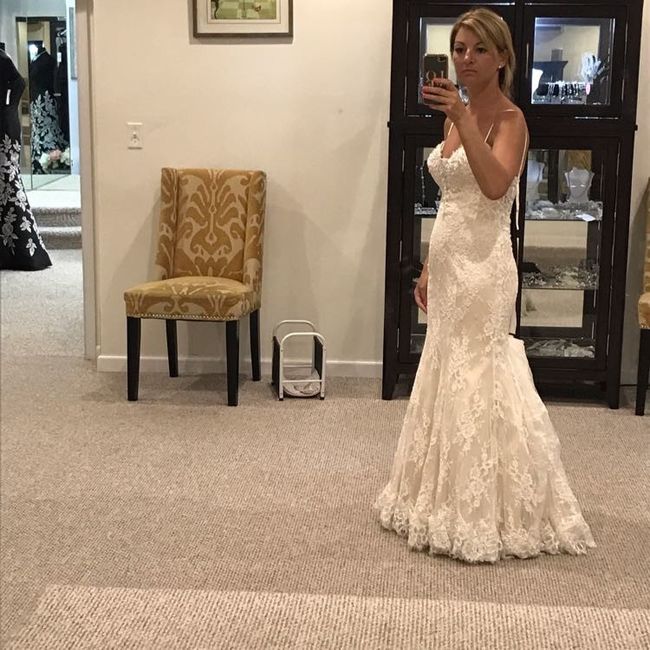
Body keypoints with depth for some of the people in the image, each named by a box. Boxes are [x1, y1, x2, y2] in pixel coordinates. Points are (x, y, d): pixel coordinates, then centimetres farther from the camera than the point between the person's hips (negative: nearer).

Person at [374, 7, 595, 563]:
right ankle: (454, 506, 27)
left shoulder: (509, 118, -10)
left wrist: (461, 116, -32)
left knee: (478, 383, -5)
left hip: (483, 267, -8)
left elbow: (495, 186, -30)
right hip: (450, 263, 9)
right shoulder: (456, 117, 14)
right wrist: (430, 268, 17)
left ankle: (486, 518, 7)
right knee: (449, 380, 14)